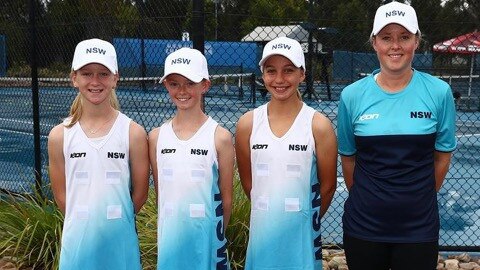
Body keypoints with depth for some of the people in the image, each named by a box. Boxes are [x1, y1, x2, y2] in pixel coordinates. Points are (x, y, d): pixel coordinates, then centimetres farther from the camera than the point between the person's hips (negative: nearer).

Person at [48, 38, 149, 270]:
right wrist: (84, 223, 4)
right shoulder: (59, 135, -3)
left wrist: (116, 221, 6)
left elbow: (140, 192, 0)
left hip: (120, 241, -1)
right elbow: (60, 195, 4)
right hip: (78, 240, 1)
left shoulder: (133, 133, -7)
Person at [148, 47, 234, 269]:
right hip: (170, 237, 3)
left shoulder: (219, 137, -8)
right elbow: (159, 192, 9)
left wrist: (216, 233, 6)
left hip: (206, 240, -2)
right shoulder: (157, 137, 1)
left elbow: (226, 197, -1)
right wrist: (175, 225, 7)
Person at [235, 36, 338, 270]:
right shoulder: (248, 123, -3)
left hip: (302, 233, -2)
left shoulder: (318, 125, -9)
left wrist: (308, 217, 9)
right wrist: (268, 211, 9)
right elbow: (247, 181, 6)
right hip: (262, 231, 2)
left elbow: (327, 185, 0)